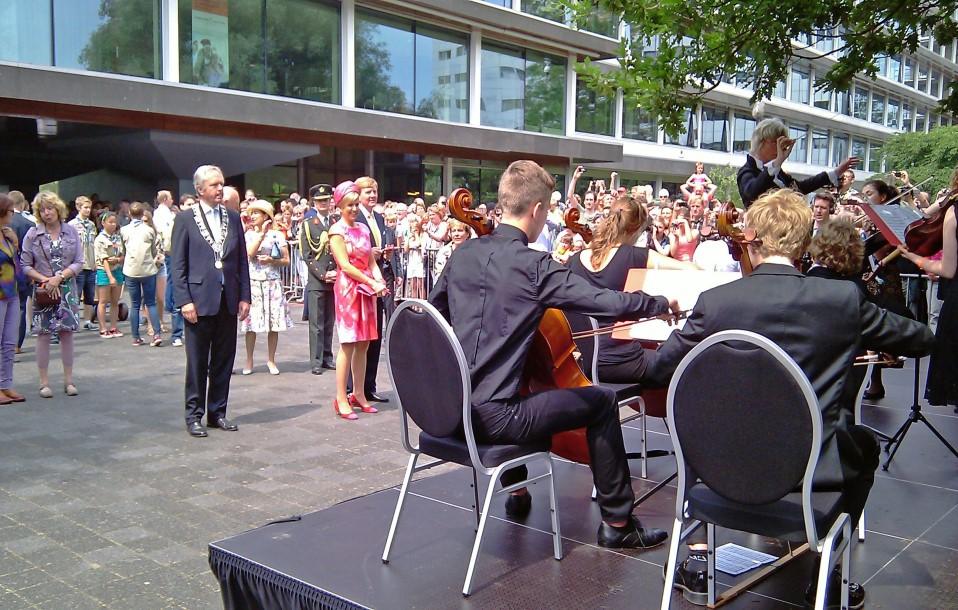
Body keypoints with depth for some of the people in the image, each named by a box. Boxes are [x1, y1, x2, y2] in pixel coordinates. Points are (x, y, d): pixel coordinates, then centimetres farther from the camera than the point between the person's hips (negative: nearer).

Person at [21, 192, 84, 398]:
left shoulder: (71, 231, 3)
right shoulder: (32, 234, 0)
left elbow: (79, 262, 0)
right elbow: (25, 266, -1)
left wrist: (59, 277, -13)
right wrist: (46, 280, -14)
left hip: (67, 288, 1)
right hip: (42, 289, -1)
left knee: (67, 332, 3)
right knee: (43, 334, 1)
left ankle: (69, 380, 11)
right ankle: (44, 382, 8)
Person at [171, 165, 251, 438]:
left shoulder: (233, 218, 9)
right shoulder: (185, 219, -1)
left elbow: (242, 260, 10)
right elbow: (178, 264, -4)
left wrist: (244, 296, 4)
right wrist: (184, 300, -11)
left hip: (228, 300, 4)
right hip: (199, 300, -4)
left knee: (224, 361, 10)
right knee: (197, 362, 4)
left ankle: (217, 412, 21)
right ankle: (194, 415, 15)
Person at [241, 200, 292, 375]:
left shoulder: (277, 235, 4)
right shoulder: (248, 234, 5)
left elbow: (286, 261, 4)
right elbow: (250, 253, -14)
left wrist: (272, 260, -14)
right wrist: (261, 233, -12)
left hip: (272, 283, 0)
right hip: (253, 283, 0)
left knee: (274, 324, 1)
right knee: (251, 323, 0)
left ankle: (271, 360, 14)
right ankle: (249, 361, 11)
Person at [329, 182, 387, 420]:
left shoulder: (363, 229, 14)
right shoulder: (337, 230, -5)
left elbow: (371, 261, 13)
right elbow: (345, 266, -12)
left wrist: (380, 281, -6)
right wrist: (373, 283, -16)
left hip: (368, 290, 6)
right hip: (348, 289, -6)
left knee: (363, 344, 8)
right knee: (348, 345, -6)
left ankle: (359, 395, 15)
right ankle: (341, 399, -1)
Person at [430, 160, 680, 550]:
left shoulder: (463, 254, 5)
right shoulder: (535, 267, -15)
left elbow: (434, 311, 19)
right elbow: (611, 303, -17)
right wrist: (663, 304, 1)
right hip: (493, 419, -8)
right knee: (602, 402, 7)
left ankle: (516, 491, 48)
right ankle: (617, 522, 15)